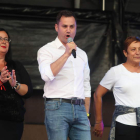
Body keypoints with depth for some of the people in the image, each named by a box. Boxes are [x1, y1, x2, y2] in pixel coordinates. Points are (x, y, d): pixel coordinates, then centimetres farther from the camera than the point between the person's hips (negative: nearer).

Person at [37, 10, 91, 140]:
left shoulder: (82, 54, 20)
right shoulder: (46, 50, 3)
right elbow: (47, 75, -18)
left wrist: (86, 114, 18)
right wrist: (66, 53, -14)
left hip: (79, 109, 5)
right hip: (57, 108, -5)